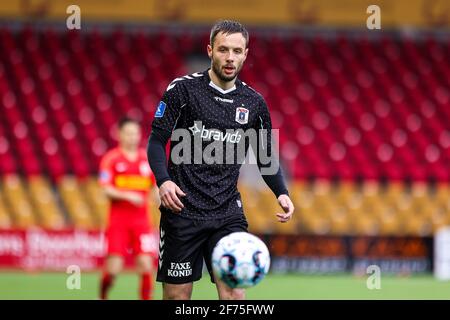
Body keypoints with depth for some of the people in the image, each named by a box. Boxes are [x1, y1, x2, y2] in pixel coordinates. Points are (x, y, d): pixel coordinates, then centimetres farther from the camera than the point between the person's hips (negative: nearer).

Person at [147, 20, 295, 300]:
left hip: (228, 213, 3)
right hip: (182, 210, -2)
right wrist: (163, 181, -20)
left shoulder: (254, 103, 8)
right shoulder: (183, 89, -3)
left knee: (234, 292, -11)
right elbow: (157, 142, -2)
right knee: (177, 295, 0)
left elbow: (265, 158, 17)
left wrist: (282, 193, -1)